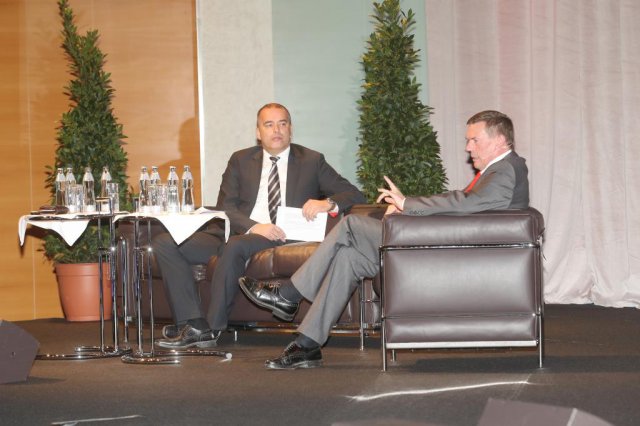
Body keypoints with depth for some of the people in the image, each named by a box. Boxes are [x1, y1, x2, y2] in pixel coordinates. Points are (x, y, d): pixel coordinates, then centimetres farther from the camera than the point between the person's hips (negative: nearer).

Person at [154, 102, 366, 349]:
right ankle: (194, 325, -24)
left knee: (234, 245, -37)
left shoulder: (312, 162, 14)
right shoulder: (241, 161, 18)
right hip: (241, 235, 4)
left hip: (281, 239, -4)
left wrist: (328, 203, -16)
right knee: (165, 243, -16)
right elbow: (225, 208, 6)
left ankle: (212, 327, -27)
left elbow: (354, 195, 7)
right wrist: (254, 227, -14)